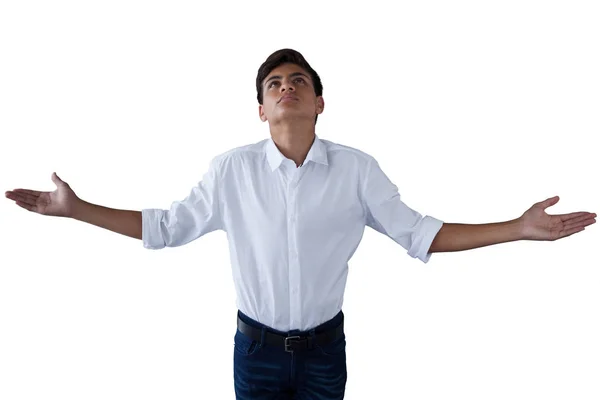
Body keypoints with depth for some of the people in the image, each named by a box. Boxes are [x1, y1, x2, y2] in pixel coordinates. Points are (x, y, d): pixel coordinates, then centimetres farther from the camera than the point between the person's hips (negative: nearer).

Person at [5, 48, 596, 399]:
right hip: (257, 344, 0)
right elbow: (166, 227, -3)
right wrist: (76, 209, -6)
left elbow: (418, 234, -6)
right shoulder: (232, 169, -10)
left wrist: (520, 228, -12)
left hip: (324, 345, 0)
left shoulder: (357, 170, -10)